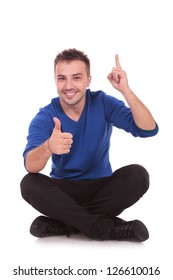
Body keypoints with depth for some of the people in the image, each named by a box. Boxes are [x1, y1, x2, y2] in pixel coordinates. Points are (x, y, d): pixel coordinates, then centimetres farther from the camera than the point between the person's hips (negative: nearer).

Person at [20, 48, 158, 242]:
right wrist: (49, 147, -51)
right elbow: (30, 166, -28)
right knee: (29, 183, -30)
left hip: (102, 187, 1)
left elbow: (148, 130, -19)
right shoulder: (44, 118, -11)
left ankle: (65, 222, -24)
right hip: (64, 190, 0)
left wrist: (125, 90, -30)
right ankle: (110, 228, -28)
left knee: (137, 175, -27)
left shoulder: (103, 104, -8)